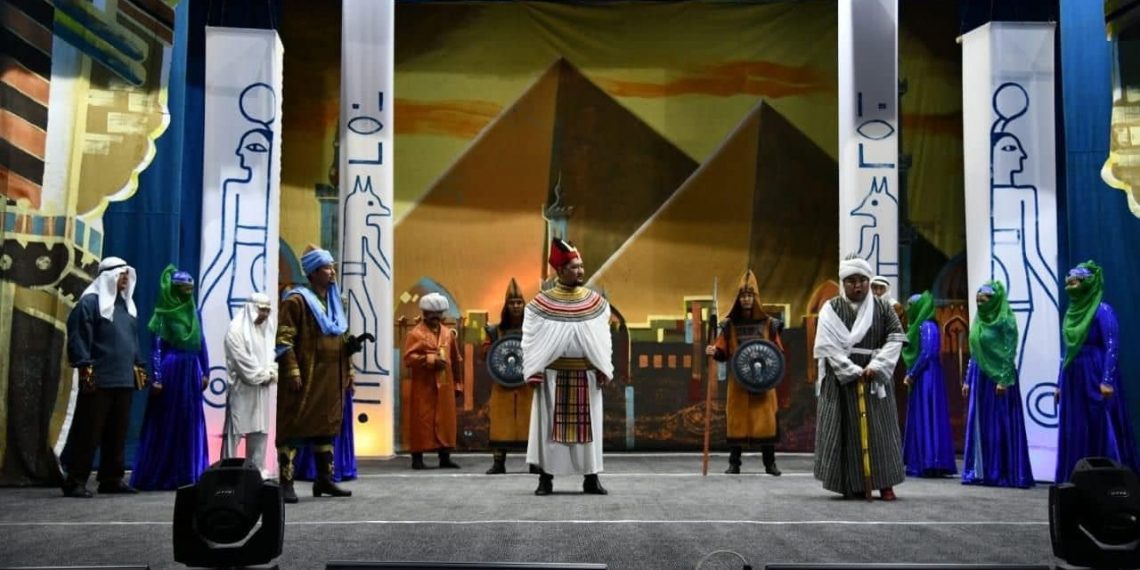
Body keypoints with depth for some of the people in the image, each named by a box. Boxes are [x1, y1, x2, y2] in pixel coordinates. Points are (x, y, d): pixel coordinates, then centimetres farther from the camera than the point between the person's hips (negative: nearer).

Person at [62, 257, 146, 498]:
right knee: (88, 431, -6)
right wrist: (85, 367, -18)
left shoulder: (126, 305, 18)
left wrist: (138, 366, 18)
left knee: (118, 432, 9)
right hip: (98, 380, -7)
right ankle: (75, 481, -2)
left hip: (124, 379, 7)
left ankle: (112, 478, 16)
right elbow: (77, 337, -11)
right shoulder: (90, 302, -5)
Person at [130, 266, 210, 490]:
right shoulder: (163, 314, -5)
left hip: (191, 372, 6)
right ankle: (158, 476, 7)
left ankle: (188, 474, 9)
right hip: (170, 371, -5)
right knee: (166, 423, -1)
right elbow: (156, 348, -7)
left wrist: (205, 372, 9)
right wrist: (156, 378, -14)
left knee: (191, 423, 5)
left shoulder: (194, 312, 11)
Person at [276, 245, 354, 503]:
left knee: (327, 426, 11)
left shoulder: (334, 301, 16)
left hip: (331, 378, 8)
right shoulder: (297, 300, -8)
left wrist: (348, 370, 17)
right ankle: (285, 483, -2)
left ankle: (324, 479, 19)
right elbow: (284, 338, -13)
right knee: (294, 427, -5)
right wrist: (292, 371, -20)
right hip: (305, 377, -8)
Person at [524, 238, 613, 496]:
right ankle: (546, 478, 9)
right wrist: (534, 372, -9)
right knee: (549, 425, 2)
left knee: (588, 425, 5)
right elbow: (530, 339, -2)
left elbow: (604, 338, 7)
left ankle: (591, 477, 12)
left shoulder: (596, 301, 4)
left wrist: (604, 369, 0)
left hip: (587, 376, 2)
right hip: (552, 375, -2)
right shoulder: (541, 303, -4)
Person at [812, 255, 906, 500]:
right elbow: (828, 347, -8)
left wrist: (875, 366, -13)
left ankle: (885, 483, 5)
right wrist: (854, 372, -16)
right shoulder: (831, 309, -1)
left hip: (874, 378, 1)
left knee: (879, 429, 1)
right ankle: (852, 484, 4)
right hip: (841, 378, -1)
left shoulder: (881, 307, 5)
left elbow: (896, 338, 0)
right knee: (847, 429, -1)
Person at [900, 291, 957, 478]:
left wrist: (911, 375, -14)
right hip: (920, 379, 10)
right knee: (920, 419, 9)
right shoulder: (919, 326, 17)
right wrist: (910, 375, 9)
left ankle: (928, 464, -11)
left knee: (926, 418, -10)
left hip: (926, 378, -10)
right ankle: (923, 464, 10)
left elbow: (927, 354, -20)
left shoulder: (927, 326, -12)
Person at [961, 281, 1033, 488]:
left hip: (998, 377, -7)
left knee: (1001, 424, -4)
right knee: (978, 425, 6)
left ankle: (1003, 473, 0)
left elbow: (1010, 351, -12)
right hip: (979, 376, 7)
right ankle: (980, 471, 11)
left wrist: (1004, 380, -18)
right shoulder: (978, 320, 12)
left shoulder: (1005, 320, -8)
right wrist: (967, 380, 13)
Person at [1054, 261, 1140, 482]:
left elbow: (1112, 347, -14)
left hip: (1095, 381, -7)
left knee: (1102, 431, -6)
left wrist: (1107, 381, -22)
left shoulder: (1102, 310, -8)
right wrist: (1060, 384, 16)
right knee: (1074, 432, 7)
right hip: (1073, 381, 7)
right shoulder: (1071, 311, 13)